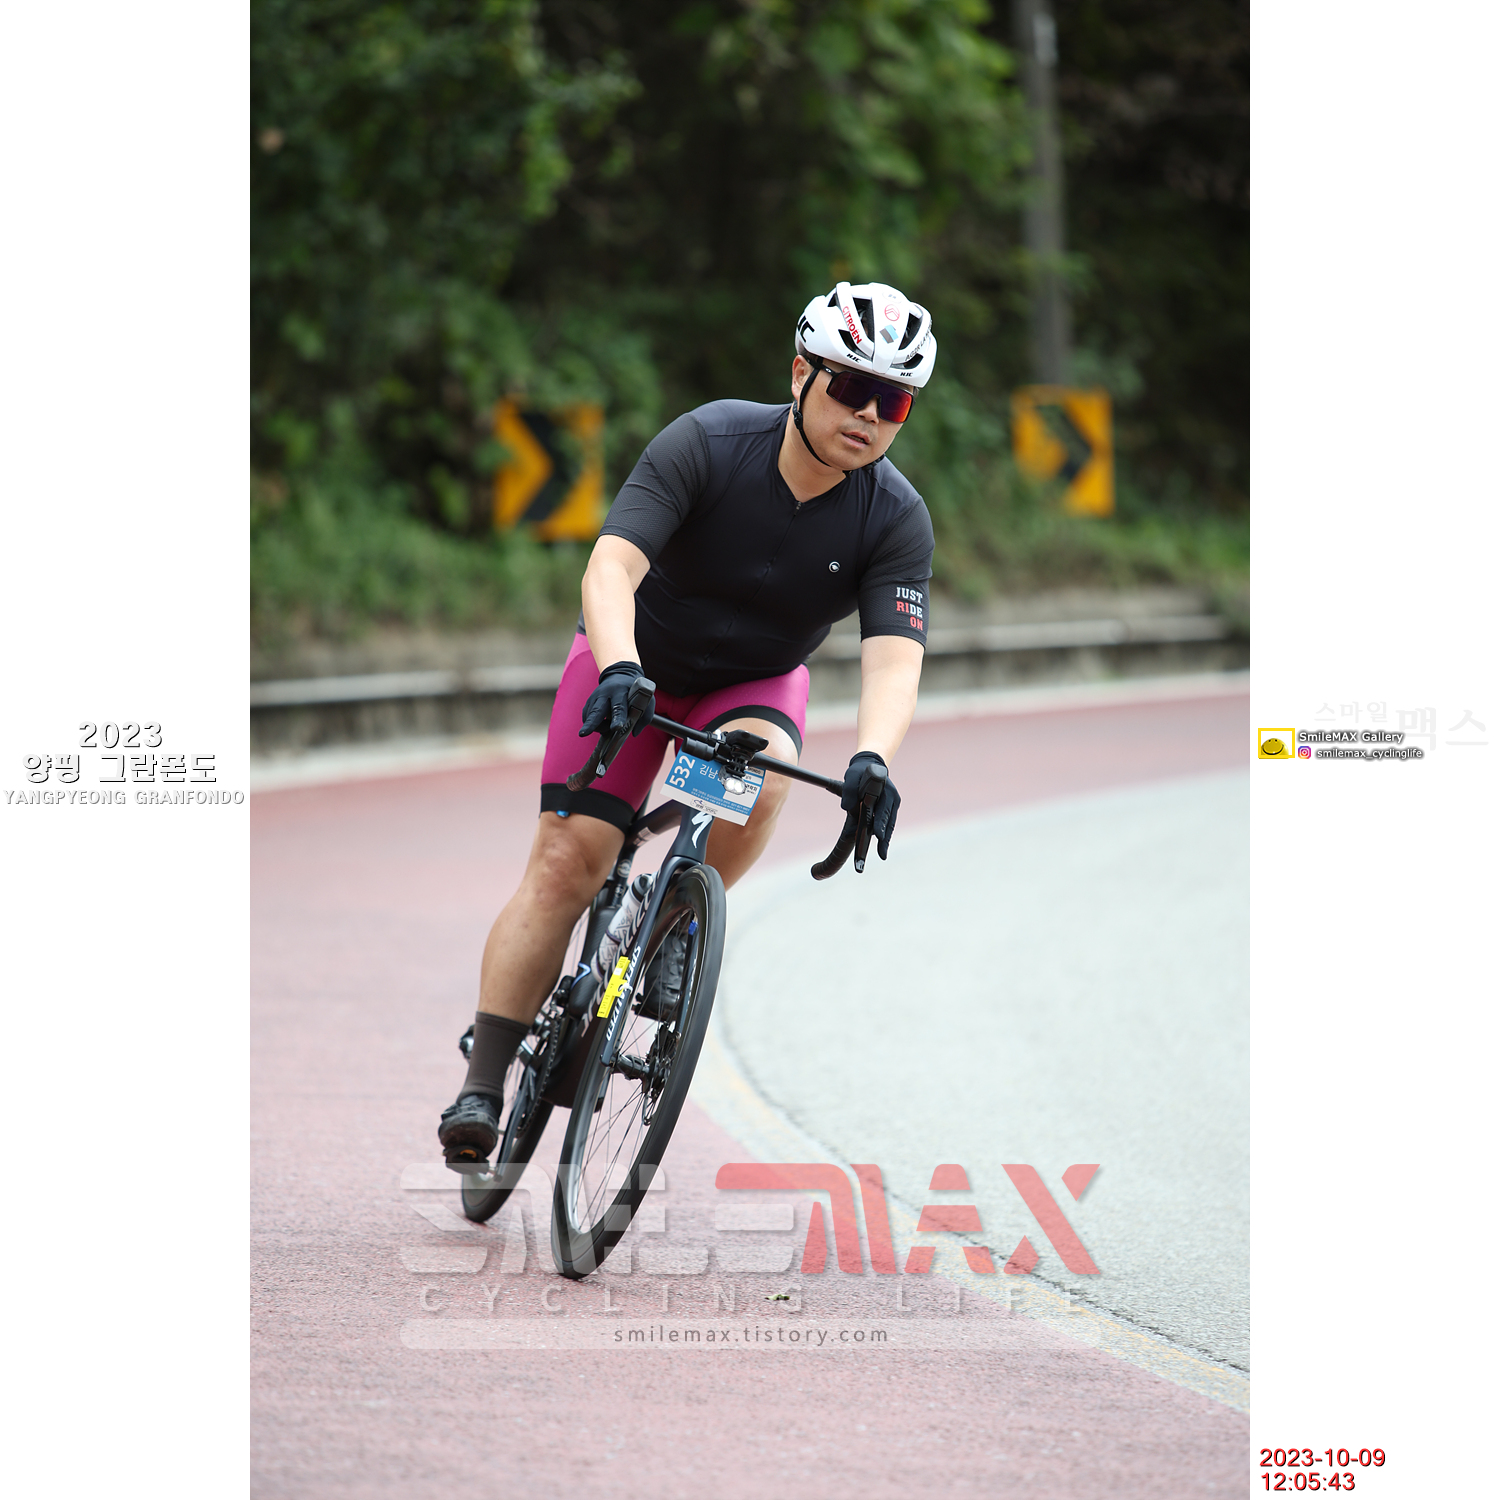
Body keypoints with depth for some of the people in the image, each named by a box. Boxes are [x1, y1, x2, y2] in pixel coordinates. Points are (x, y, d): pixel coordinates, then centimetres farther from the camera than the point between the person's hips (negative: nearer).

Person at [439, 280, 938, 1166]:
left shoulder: (898, 521, -21)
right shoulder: (709, 444, -27)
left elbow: (893, 659, -31)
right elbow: (613, 565, -36)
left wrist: (873, 759, -51)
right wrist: (618, 667, -55)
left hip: (756, 683, 2)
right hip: (635, 663, -2)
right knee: (566, 863, -13)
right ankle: (482, 1090, -8)